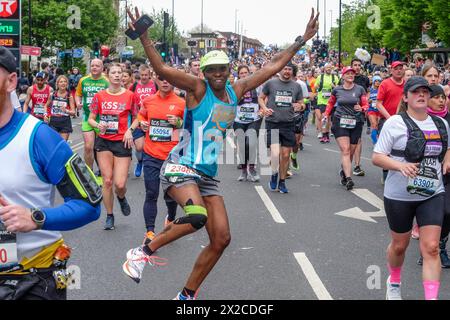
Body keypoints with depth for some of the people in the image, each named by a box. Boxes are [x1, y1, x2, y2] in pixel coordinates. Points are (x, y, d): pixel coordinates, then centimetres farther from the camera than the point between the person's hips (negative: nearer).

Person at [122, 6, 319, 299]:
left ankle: (187, 296, 15)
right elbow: (162, 69, -23)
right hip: (181, 168, -7)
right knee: (198, 216, -34)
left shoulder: (236, 91, 10)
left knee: (221, 240, 2)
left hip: (208, 175, 7)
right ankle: (142, 252, -13)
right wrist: (144, 37, -36)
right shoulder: (198, 88, -7)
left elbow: (273, 66, 16)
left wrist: (302, 40, 16)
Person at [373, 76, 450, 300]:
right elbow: (376, 157, -10)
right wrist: (400, 165, -27)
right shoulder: (395, 123, -8)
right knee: (399, 245, 15)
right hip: (400, 196, -2)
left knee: (431, 248, -8)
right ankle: (394, 282, 44)